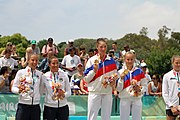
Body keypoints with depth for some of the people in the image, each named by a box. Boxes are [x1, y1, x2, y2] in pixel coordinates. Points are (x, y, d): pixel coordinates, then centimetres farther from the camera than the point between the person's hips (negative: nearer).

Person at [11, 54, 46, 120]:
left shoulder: (40, 74, 10)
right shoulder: (21, 72, 2)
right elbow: (13, 88, -1)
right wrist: (19, 90, -17)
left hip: (36, 106, 3)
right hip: (23, 105, -3)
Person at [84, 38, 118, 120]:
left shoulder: (111, 61, 6)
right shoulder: (92, 60, -3)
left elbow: (115, 75, 17)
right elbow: (86, 79, -3)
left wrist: (113, 81, -4)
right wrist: (94, 70, -18)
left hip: (107, 93, 3)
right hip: (95, 92, -3)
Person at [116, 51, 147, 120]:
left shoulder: (139, 71, 4)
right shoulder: (121, 72, 1)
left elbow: (144, 85, 8)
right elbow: (118, 89, -3)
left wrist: (140, 89, -11)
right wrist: (121, 78, -16)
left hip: (137, 99, 1)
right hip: (125, 99, -1)